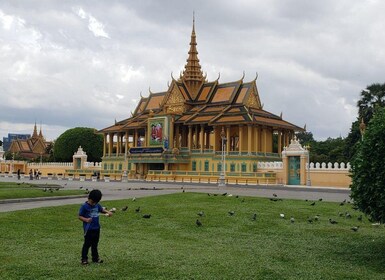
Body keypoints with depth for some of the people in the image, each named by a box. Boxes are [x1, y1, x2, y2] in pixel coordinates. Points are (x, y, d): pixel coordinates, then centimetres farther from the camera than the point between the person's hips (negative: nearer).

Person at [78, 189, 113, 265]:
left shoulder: (97, 205, 5)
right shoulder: (84, 206, -13)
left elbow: (102, 209, 21)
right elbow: (80, 216, -11)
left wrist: (108, 212, 1)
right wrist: (86, 219, -29)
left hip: (96, 228, 6)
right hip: (88, 229, -6)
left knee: (95, 244, 16)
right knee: (87, 244, 1)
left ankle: (95, 258, 26)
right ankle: (84, 259, 13)